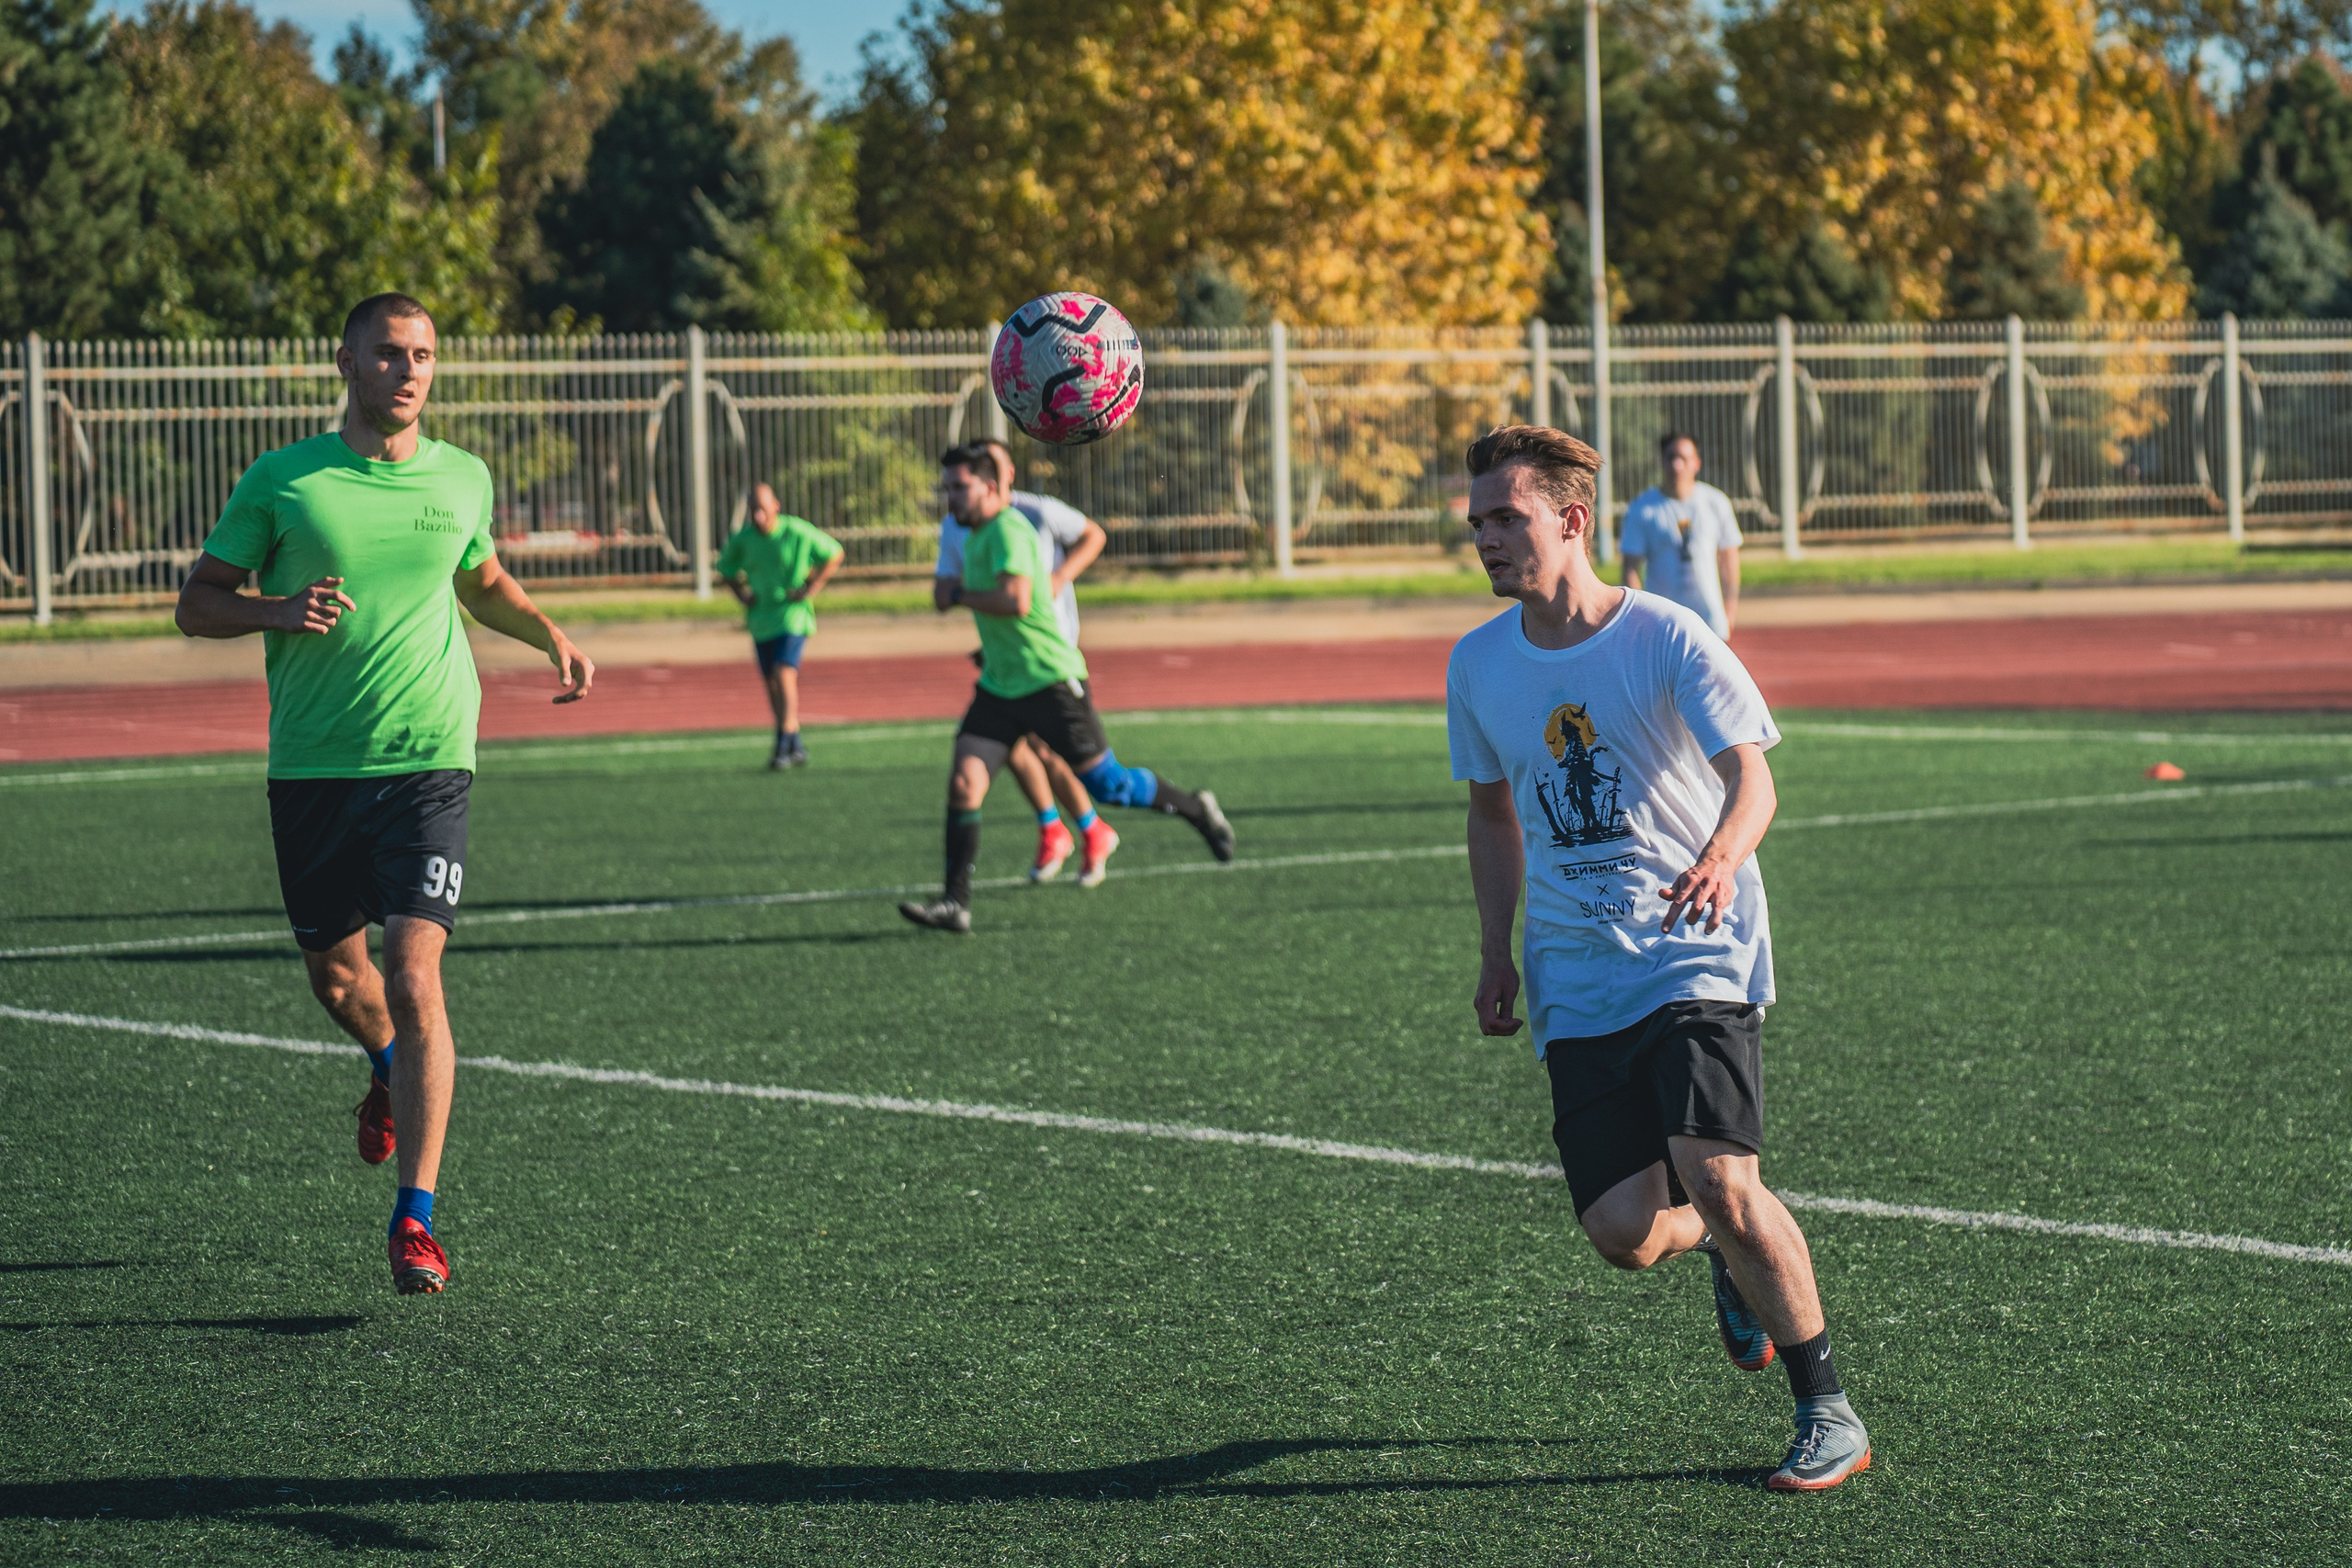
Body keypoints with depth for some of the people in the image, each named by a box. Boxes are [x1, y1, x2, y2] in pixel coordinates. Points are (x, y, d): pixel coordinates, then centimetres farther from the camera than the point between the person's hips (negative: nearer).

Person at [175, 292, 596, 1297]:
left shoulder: (462, 479, 7)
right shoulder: (281, 481, -1)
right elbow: (198, 604, 3)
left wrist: (551, 637, 9)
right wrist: (279, 610, -16)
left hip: (426, 762, -1)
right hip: (310, 768, 1)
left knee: (412, 973, -14)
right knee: (334, 973, 12)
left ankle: (415, 1221, -12)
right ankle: (390, 1068, 50)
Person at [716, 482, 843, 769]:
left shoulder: (798, 532, -11)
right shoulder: (742, 540, 0)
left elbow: (834, 553, 2)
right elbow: (726, 570, 19)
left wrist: (813, 589, -5)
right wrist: (742, 595, 2)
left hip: (793, 614, -5)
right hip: (760, 620, 5)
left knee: (784, 674, -20)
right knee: (772, 684, 7)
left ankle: (783, 746, -21)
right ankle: (797, 747, 20)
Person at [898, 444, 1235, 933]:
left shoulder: (1008, 530, -17)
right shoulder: (974, 536, 14)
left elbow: (1016, 601, -31)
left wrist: (959, 595, -17)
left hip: (1051, 683, -8)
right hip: (999, 687, 8)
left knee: (1108, 787, 2)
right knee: (964, 779, -10)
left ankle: (1196, 809, 27)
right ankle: (955, 903, -12)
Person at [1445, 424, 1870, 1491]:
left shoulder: (1666, 639, -9)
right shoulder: (1477, 667, 6)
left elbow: (1750, 775, -20)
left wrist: (1721, 858, -41)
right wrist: (1496, 951, 14)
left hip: (1697, 955, -4)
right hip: (1577, 982, 4)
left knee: (1719, 1183, -21)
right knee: (1622, 1234, -7)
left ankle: (1829, 1417, -4)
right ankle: (1727, 1252, 31)